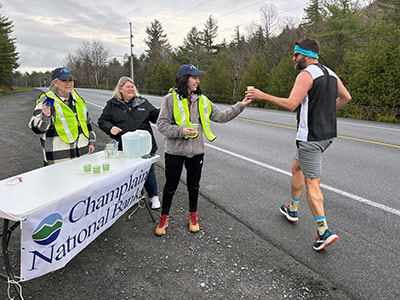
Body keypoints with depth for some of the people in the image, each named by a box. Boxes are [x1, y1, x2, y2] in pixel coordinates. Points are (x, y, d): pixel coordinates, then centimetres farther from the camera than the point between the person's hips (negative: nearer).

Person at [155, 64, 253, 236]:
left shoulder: (203, 100, 6)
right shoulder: (170, 99, -8)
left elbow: (221, 116, 7)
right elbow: (162, 124, -10)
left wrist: (240, 106, 0)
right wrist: (181, 131, -23)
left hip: (196, 151, 4)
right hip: (175, 151, -3)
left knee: (194, 185, 16)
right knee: (171, 185, 9)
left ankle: (193, 216, 37)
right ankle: (164, 218, 29)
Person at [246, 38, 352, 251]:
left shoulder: (306, 74, -14)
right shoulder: (330, 73, 14)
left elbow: (291, 105, -25)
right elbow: (346, 97, 24)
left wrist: (263, 96, -17)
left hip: (311, 137, -10)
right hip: (327, 133, 10)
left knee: (311, 182, -5)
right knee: (296, 168, 24)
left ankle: (324, 231, -4)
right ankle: (292, 209, 37)